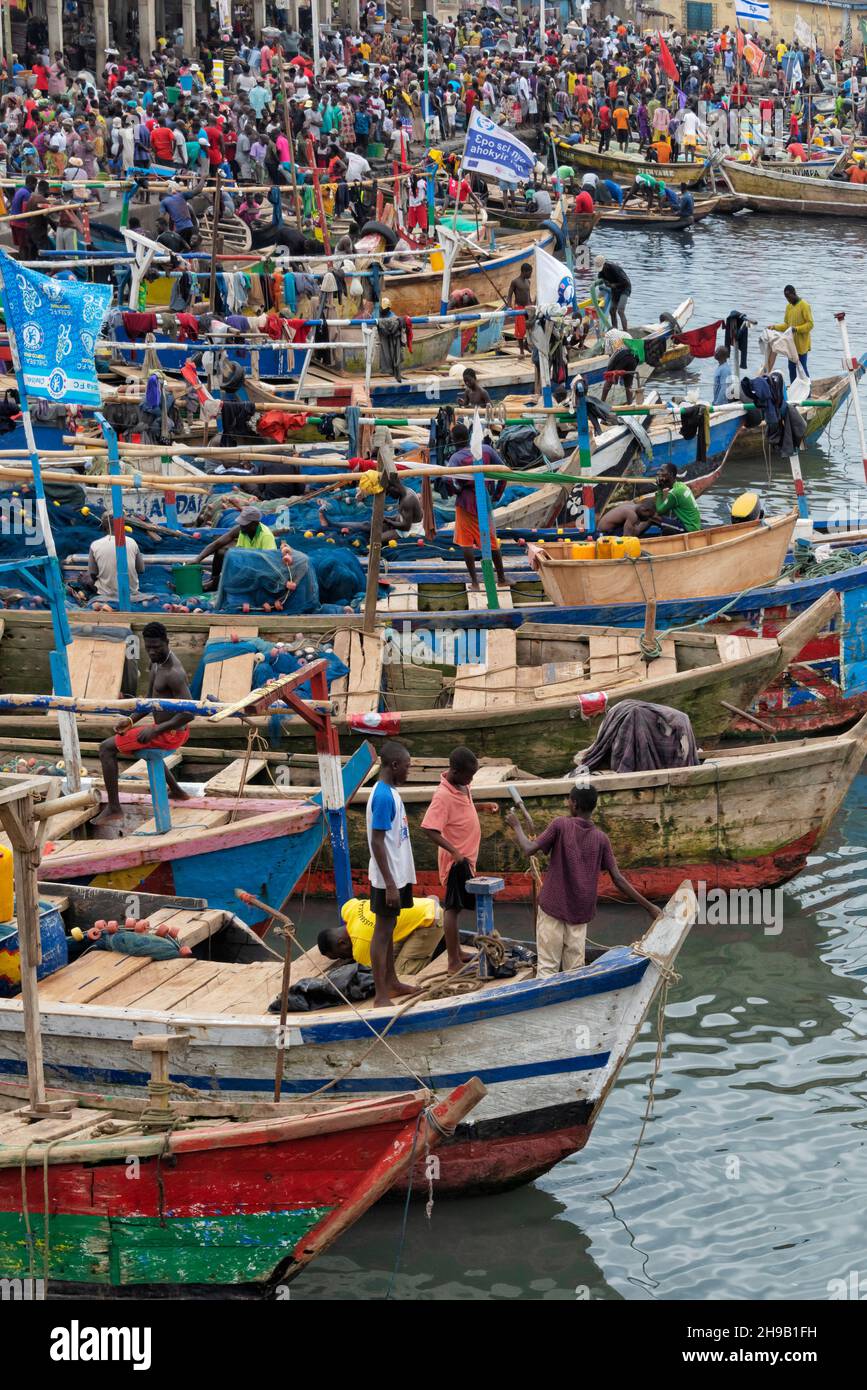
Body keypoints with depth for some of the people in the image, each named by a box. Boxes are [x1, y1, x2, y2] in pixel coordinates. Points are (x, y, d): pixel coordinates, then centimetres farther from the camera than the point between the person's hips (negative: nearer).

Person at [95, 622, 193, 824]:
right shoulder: (157, 663, 5)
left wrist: (156, 730, -27)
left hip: (169, 735, -10)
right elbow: (151, 701, 16)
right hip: (171, 732, 10)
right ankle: (176, 791, 47)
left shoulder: (174, 673, -25)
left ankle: (114, 808, -6)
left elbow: (189, 713, -29)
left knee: (107, 748, -8)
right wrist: (131, 721, 2)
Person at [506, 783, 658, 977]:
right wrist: (648, 907, 4)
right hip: (581, 911, 3)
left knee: (547, 968, -3)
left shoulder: (561, 825, -8)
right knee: (575, 970, 8)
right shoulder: (601, 838, 2)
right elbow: (618, 879, 0)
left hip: (553, 905, -3)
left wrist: (516, 826, 6)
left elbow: (528, 850, -11)